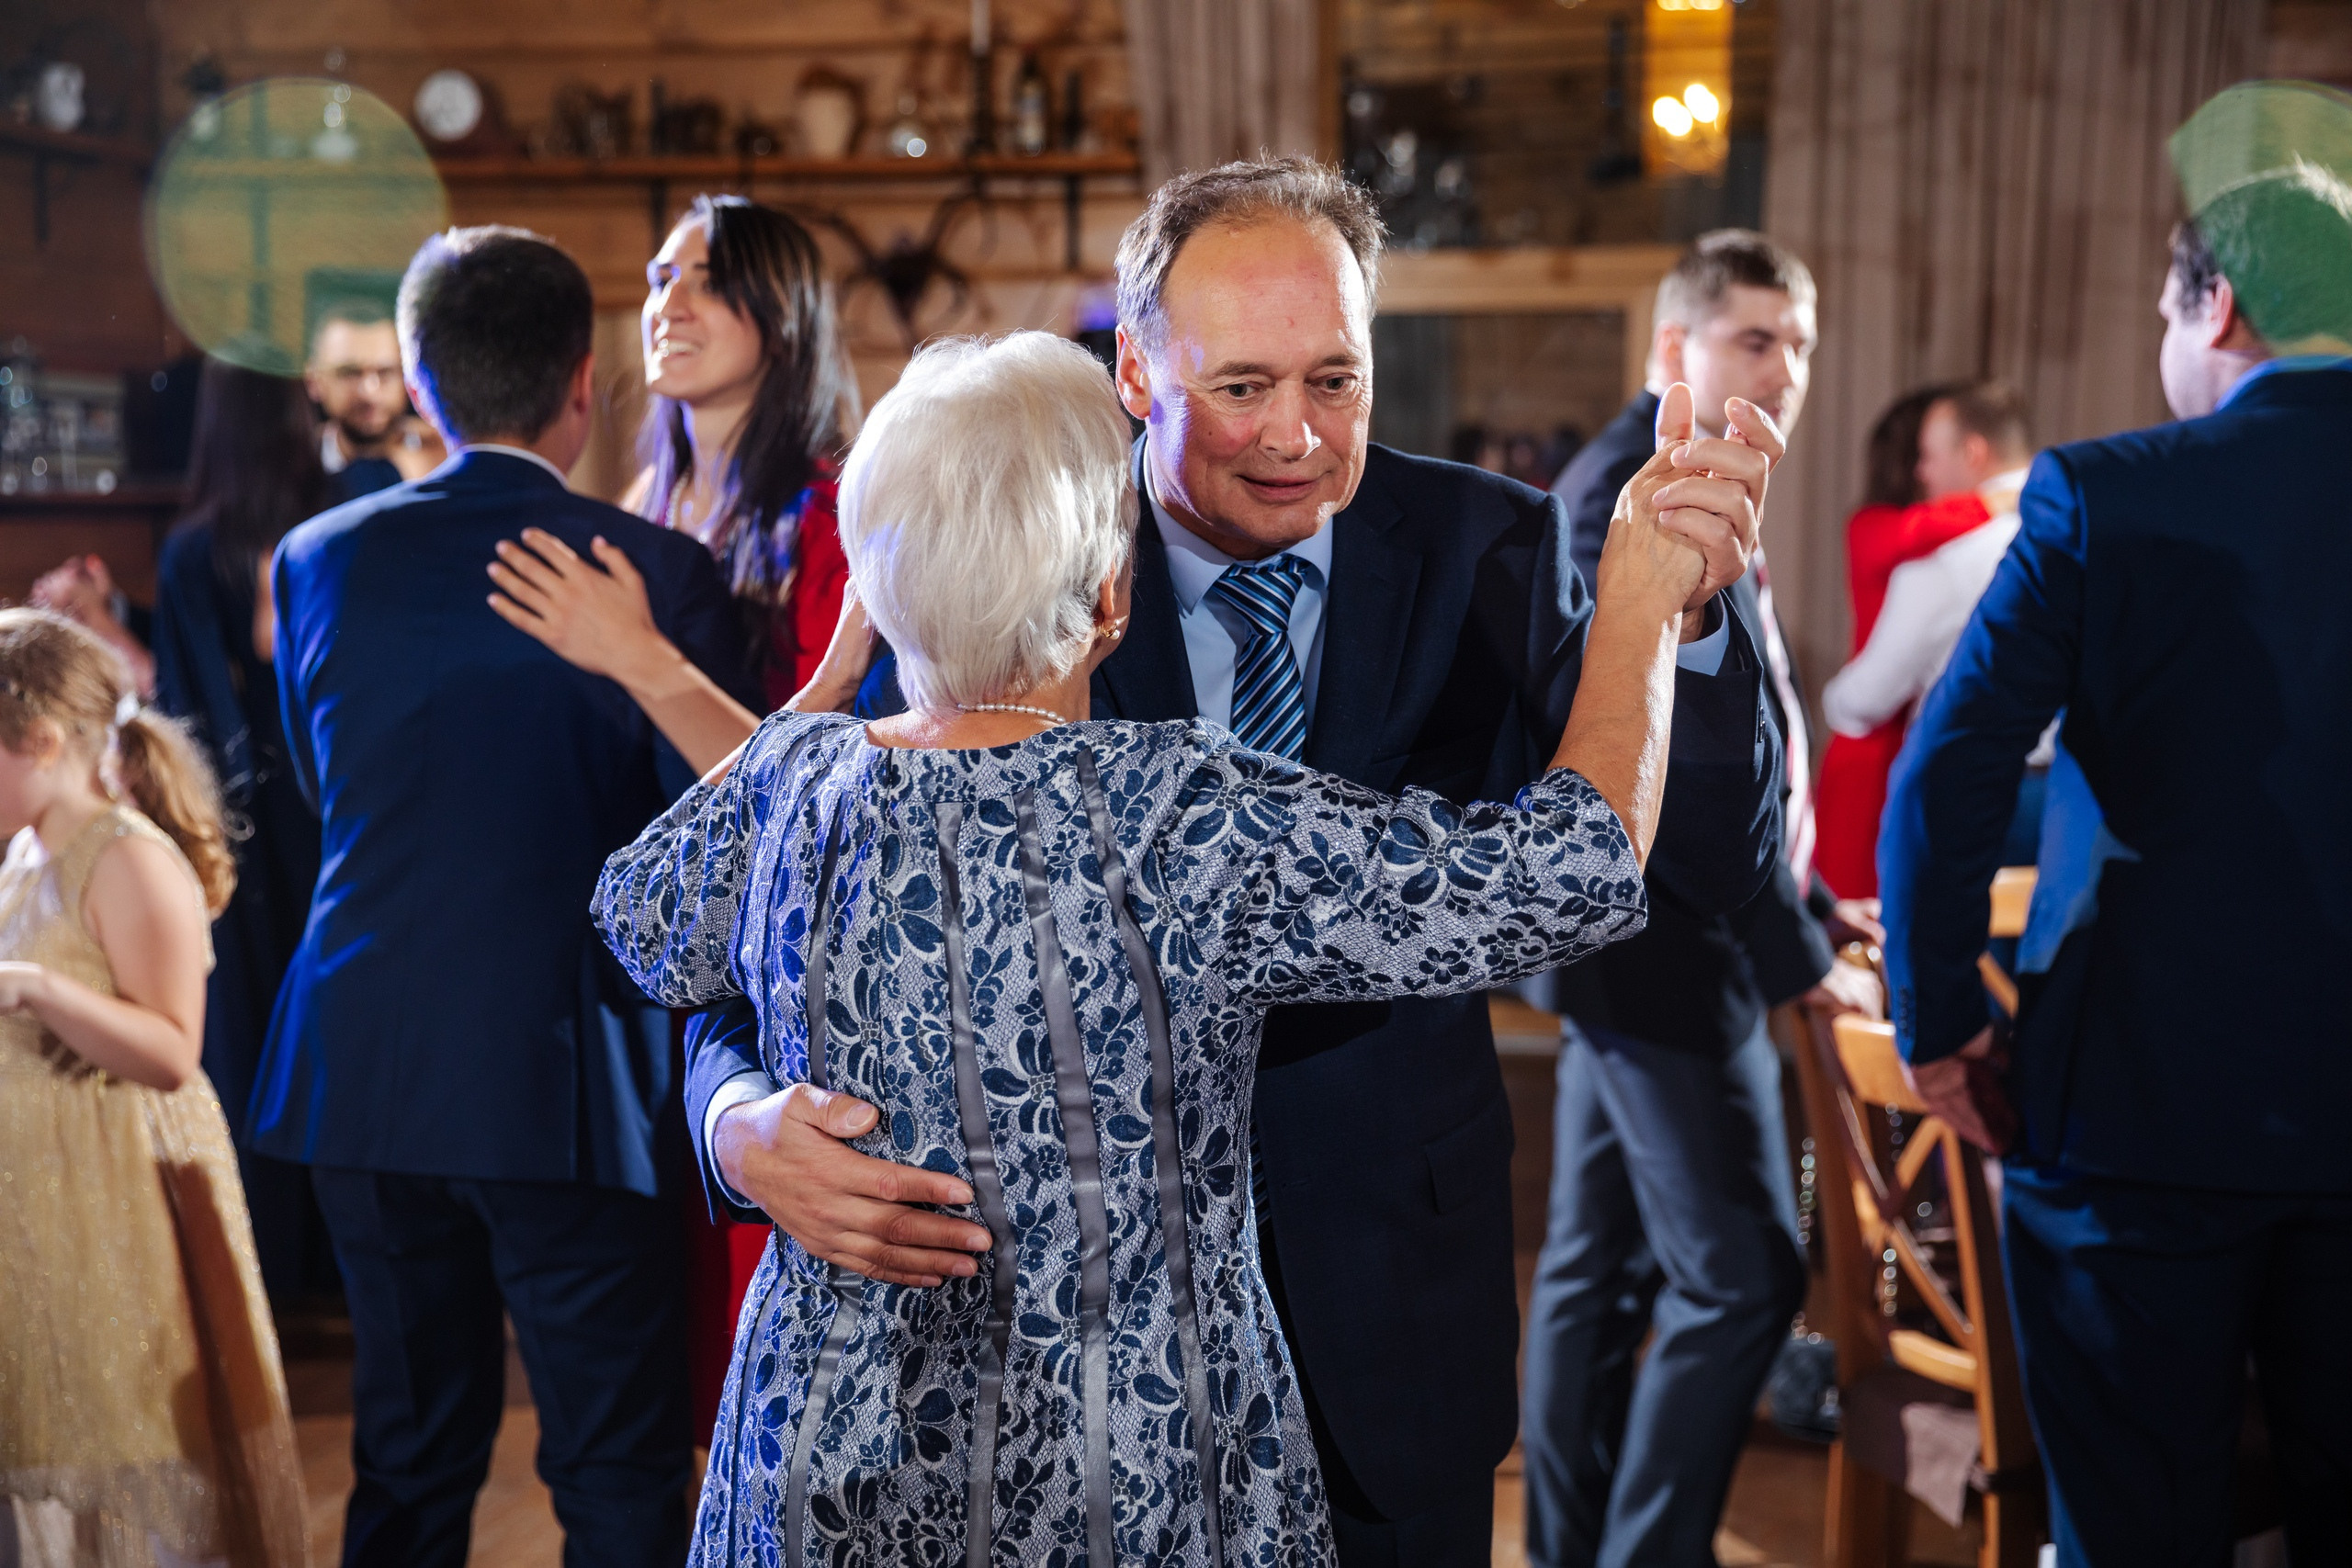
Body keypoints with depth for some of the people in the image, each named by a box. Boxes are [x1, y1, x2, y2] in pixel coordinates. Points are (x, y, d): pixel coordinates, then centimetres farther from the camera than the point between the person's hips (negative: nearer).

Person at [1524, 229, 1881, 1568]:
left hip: (1628, 942, 11)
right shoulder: (1639, 496, -17)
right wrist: (1793, 953, -17)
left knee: (1599, 1268, 15)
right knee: (1742, 1277, -5)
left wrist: (1809, 898, 17)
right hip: (1669, 950, -11)